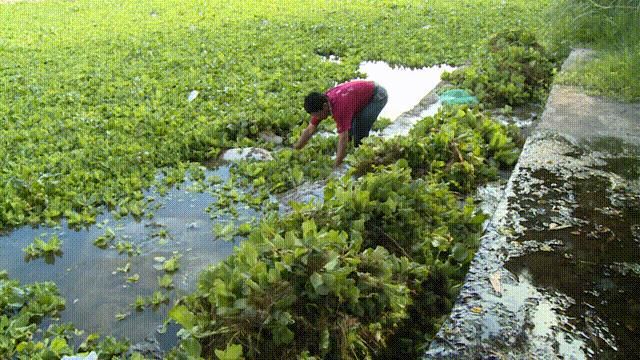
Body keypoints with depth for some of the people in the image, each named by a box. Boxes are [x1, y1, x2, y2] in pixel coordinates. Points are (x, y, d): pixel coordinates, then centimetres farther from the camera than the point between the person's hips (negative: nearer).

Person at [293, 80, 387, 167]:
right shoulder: (321, 103, -13)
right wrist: (295, 150, -1)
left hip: (378, 95, -8)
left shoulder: (339, 108, -38)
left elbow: (343, 139, -37)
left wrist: (336, 166, -35)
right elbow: (310, 130, -3)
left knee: (360, 130, -22)